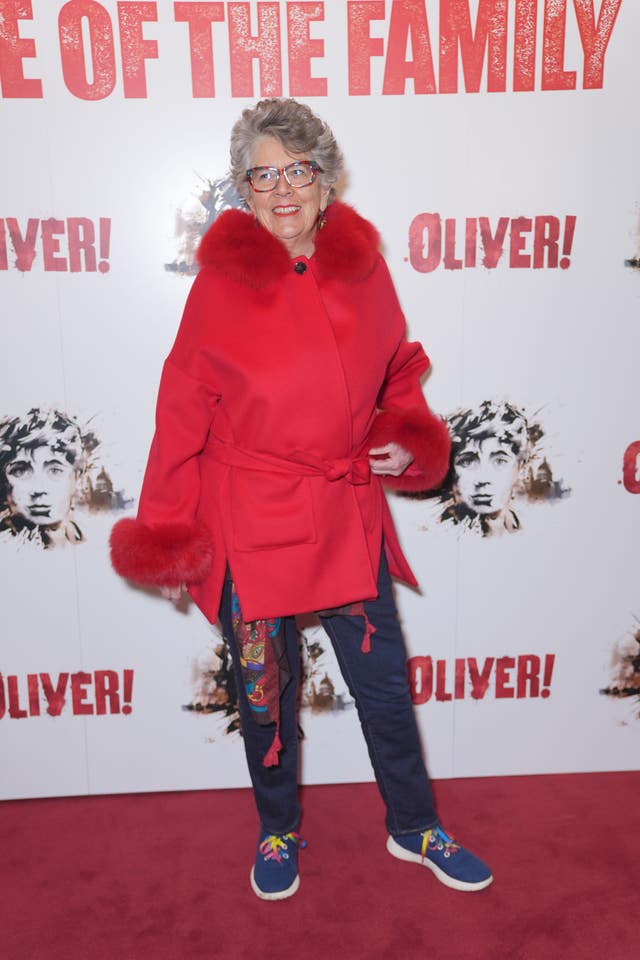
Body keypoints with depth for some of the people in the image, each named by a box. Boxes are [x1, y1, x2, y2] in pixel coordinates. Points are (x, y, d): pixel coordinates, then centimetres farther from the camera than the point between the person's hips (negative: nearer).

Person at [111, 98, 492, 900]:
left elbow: (398, 381, 14)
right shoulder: (220, 284, -9)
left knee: (384, 683, 15)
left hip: (349, 519, 3)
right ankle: (277, 833, 43)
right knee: (265, 692, 15)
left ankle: (415, 829, 41)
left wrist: (409, 442, -6)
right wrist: (168, 541, -4)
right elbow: (181, 421, -6)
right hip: (250, 527, -2)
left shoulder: (365, 272, 0)